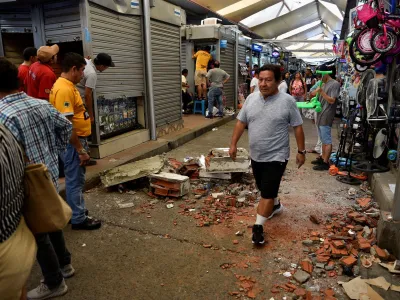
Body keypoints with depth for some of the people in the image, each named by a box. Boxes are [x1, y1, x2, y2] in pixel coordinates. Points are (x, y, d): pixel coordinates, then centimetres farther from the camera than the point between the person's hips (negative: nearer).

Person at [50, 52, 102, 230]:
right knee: (75, 181, 1)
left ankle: (75, 209, 35)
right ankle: (79, 219, 14)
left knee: (75, 180, 20)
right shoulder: (64, 89, -21)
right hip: (72, 143, -10)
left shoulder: (67, 86, 11)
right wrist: (80, 150, -22)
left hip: (77, 139, 10)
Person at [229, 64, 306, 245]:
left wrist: (301, 151, -4)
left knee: (267, 193, -4)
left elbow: (298, 127, -6)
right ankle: (276, 205, 49)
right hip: (256, 155, 6)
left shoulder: (287, 101, -12)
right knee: (265, 188, 23)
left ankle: (258, 226, 8)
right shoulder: (251, 98, 0)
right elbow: (241, 123, 6)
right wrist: (233, 144, 4)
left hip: (276, 156, -5)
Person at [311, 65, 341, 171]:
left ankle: (325, 163, -2)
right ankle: (322, 158, 26)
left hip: (326, 117, -9)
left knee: (327, 141, -5)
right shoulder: (324, 84, 16)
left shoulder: (335, 84, -10)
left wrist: (321, 92, -24)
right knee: (323, 140, 16)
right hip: (321, 115, 9)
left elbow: (332, 100, -16)